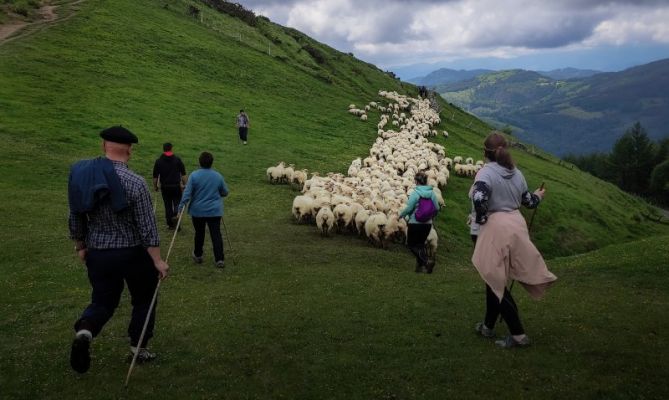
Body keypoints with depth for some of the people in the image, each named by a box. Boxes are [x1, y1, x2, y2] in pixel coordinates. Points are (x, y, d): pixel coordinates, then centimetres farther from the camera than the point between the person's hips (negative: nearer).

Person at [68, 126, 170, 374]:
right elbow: (147, 226, -18)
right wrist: (158, 260, -12)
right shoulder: (135, 183, -18)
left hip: (98, 254, 4)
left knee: (103, 301, 17)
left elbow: (75, 217, 6)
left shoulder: (82, 174, -3)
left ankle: (85, 330, -13)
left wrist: (80, 246, 20)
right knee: (143, 299, 19)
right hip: (134, 253, -3)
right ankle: (138, 348, 26)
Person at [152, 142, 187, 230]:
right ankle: (175, 215, -19)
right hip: (176, 186, -1)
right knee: (177, 203, 10)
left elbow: (155, 176, 3)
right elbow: (183, 174, -2)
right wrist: (184, 184, 6)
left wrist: (155, 186, 14)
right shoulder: (177, 159, -2)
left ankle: (170, 224, 14)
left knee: (168, 205, 10)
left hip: (165, 187, 1)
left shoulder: (158, 161, 1)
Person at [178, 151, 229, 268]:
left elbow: (187, 193, -13)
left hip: (197, 211, 0)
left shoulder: (194, 175, -10)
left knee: (199, 233, 16)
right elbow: (225, 192, 10)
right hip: (214, 211, 1)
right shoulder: (218, 176, -2)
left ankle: (198, 256, 31)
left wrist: (181, 207, -8)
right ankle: (220, 259, -5)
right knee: (216, 234, 1)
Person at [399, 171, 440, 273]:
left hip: (415, 223, -5)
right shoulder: (432, 193, -2)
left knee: (411, 244, 7)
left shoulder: (415, 193, -16)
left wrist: (401, 215, 2)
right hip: (427, 223, 5)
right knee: (421, 244, 21)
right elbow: (437, 208, 0)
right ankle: (419, 266, 20)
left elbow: (409, 208, -17)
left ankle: (426, 262, -11)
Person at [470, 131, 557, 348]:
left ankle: (518, 335, 3)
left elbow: (479, 198, -30)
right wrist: (538, 196, 37)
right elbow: (527, 201, 14)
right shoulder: (516, 172, 7)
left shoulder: (486, 172, -14)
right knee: (493, 278, 20)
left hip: (496, 227, -7)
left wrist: (480, 218, -12)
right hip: (516, 224, 8)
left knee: (495, 281, 3)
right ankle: (488, 326, 32)